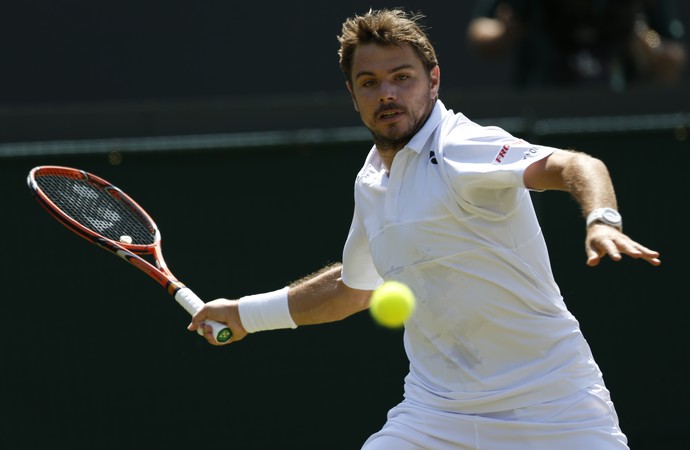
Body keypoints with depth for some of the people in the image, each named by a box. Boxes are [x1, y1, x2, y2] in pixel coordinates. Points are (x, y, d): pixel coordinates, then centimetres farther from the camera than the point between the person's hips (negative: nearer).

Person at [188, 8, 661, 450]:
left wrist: (602, 222, -53)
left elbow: (573, 166, -33)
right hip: (436, 411, 6)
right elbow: (353, 287, 29)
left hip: (548, 404, -6)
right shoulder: (371, 182, 10)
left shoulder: (461, 151, -16)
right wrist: (248, 313, 35)